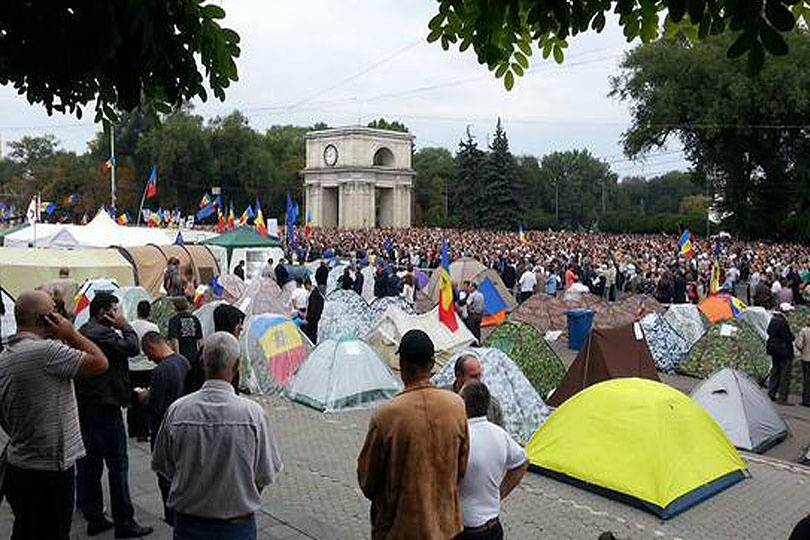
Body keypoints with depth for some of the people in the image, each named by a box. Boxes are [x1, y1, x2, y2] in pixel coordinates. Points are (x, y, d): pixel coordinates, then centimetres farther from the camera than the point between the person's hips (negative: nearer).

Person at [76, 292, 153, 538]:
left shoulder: (82, 331, 15)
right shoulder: (100, 333, -18)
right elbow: (132, 348, -24)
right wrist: (125, 327, -9)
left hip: (85, 406, 10)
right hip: (105, 407, -10)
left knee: (90, 463, 13)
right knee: (118, 465, -4)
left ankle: (94, 518, 22)